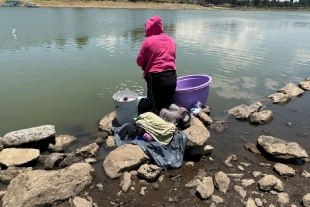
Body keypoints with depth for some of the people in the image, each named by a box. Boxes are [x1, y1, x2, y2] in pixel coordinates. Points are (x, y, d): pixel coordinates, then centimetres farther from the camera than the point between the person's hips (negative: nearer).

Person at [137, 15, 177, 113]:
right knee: (167, 104, 21)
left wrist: (146, 68, 20)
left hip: (156, 78, -5)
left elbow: (139, 61, 0)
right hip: (172, 77, 5)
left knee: (156, 106, 8)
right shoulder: (171, 40, 12)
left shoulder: (148, 41, -4)